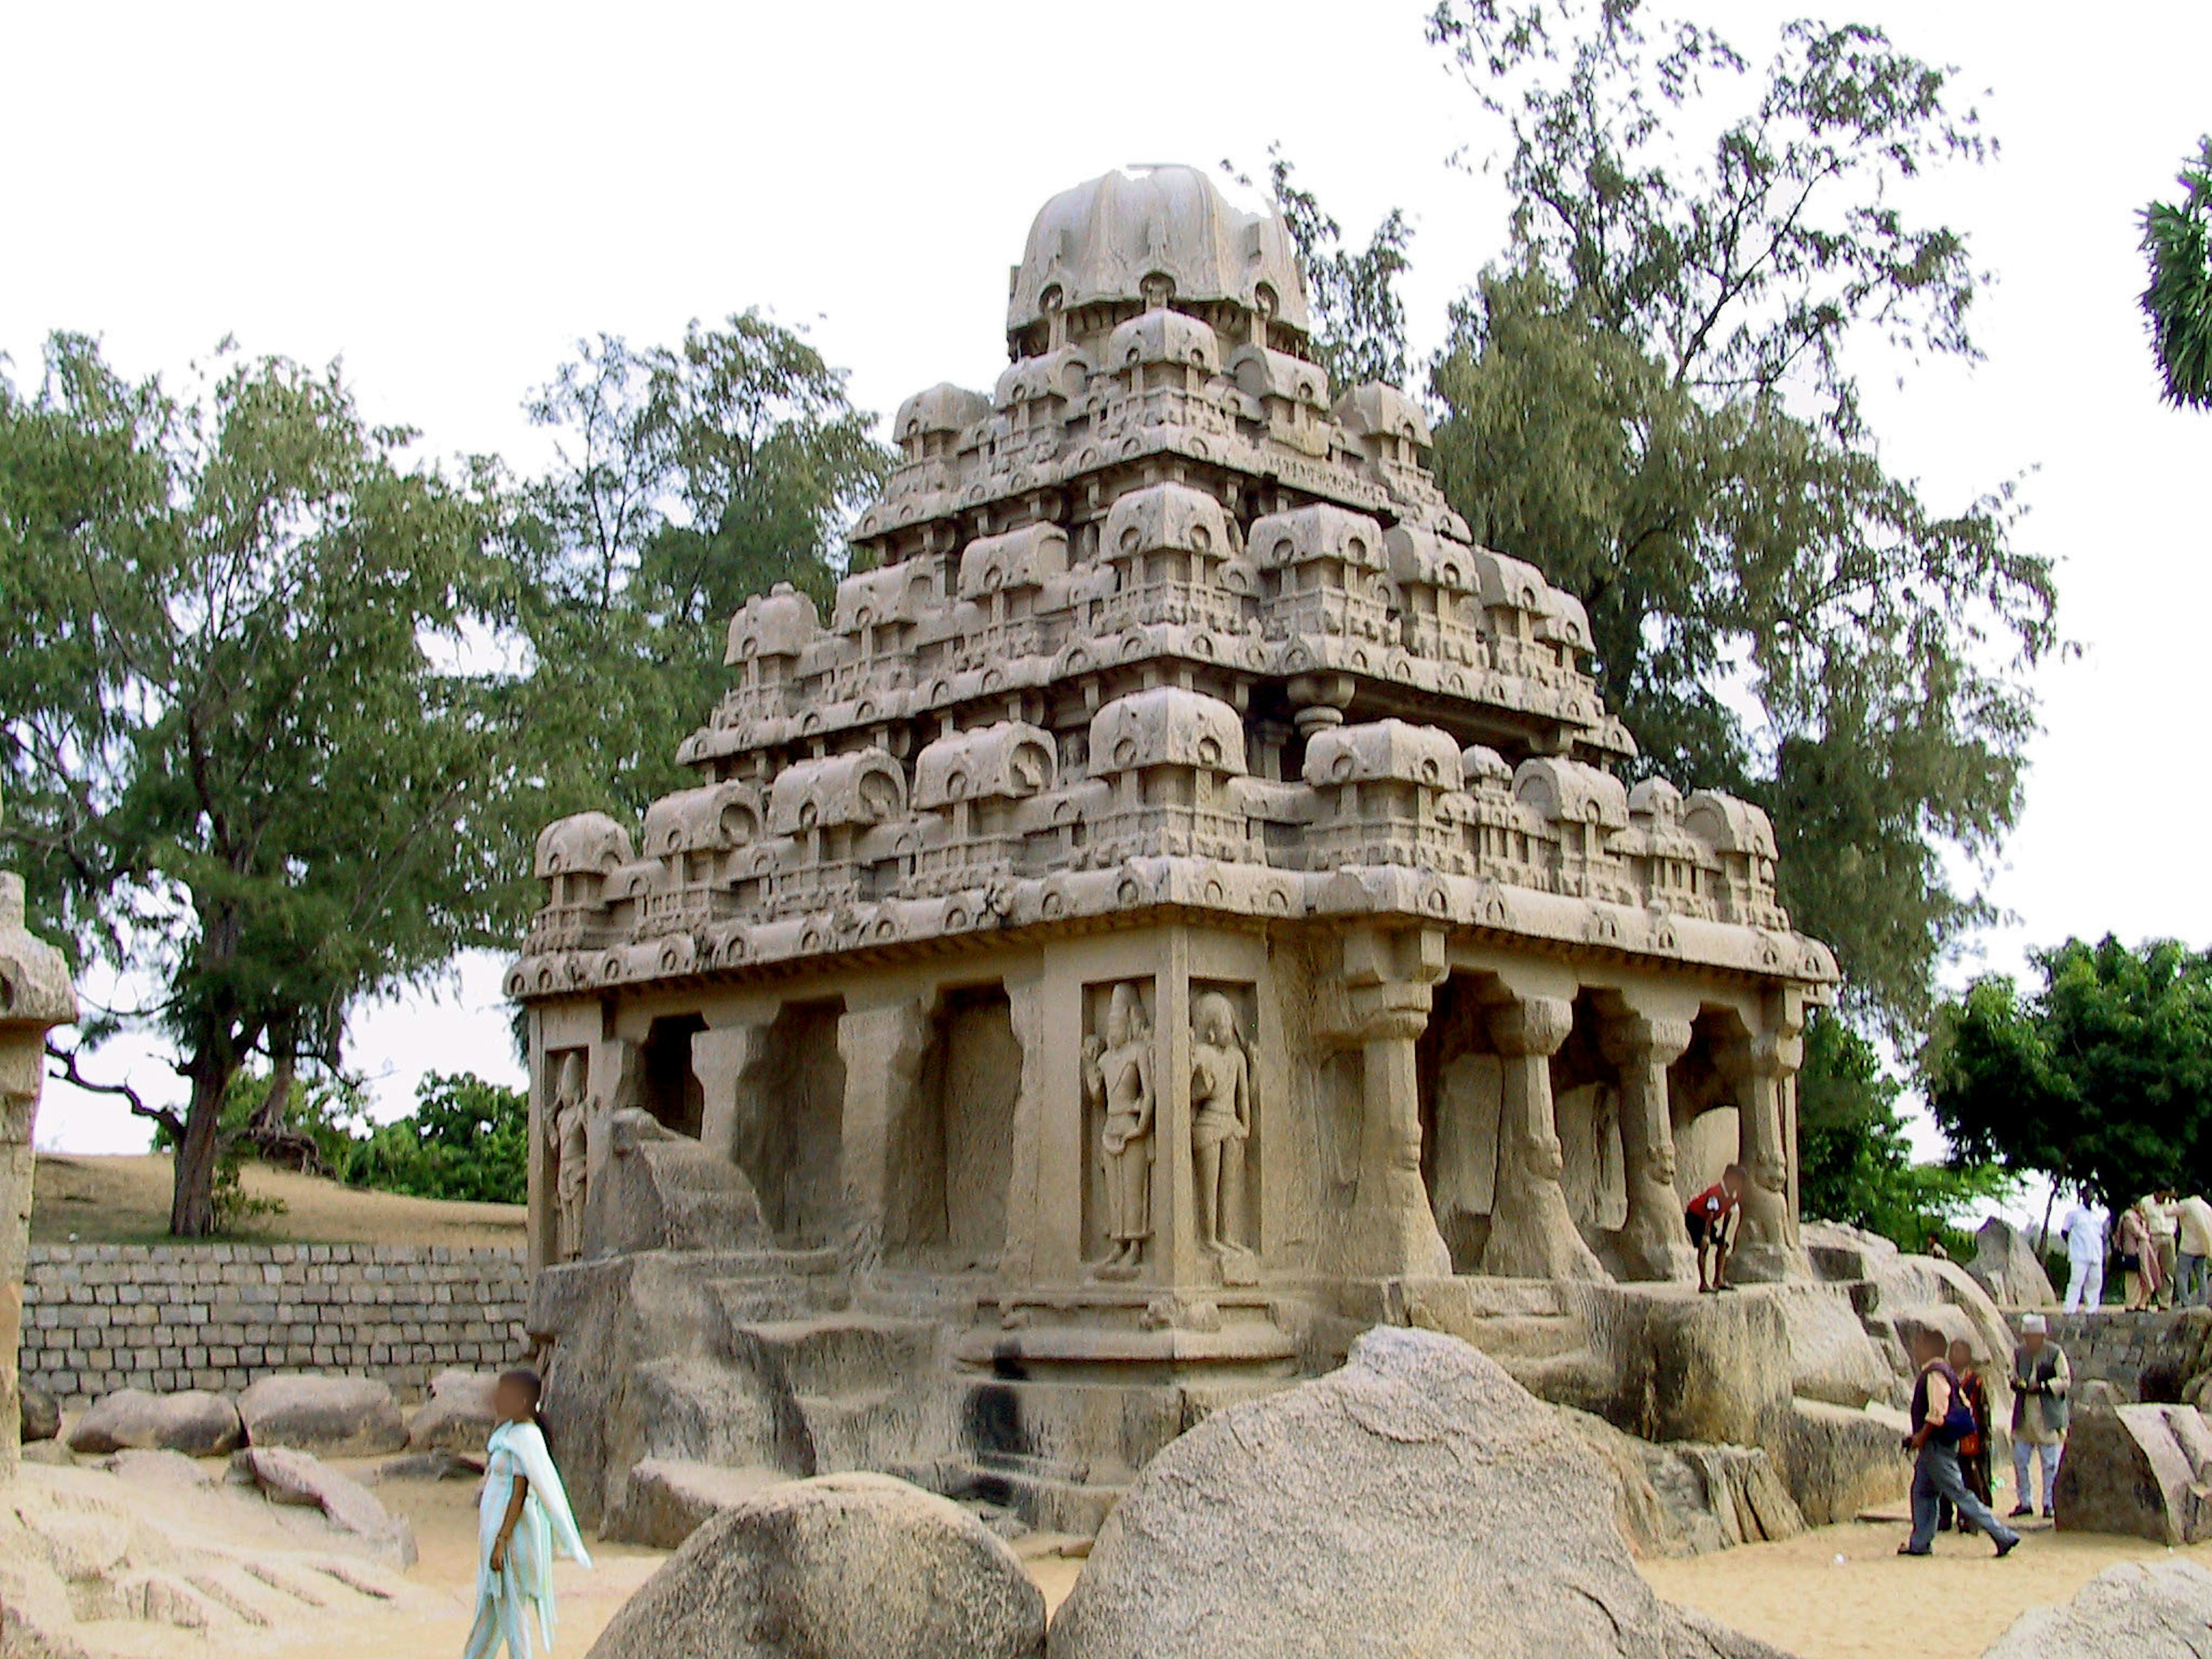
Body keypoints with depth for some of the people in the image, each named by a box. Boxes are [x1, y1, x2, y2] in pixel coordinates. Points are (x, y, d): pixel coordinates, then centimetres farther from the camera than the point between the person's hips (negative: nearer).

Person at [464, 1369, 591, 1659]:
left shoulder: (524, 1438, -20)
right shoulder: (508, 1431, 9)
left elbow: (519, 1494, -22)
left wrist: (502, 1541, -23)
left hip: (513, 1529, -9)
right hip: (495, 1527, 9)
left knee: (511, 1607, 0)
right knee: (489, 1603, 19)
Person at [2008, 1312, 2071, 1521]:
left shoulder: (2056, 1353, -5)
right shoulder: (2018, 1353, 8)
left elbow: (2066, 1381, -6)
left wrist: (2042, 1386, -17)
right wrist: (2018, 1385, -6)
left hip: (2049, 1417, -4)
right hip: (2024, 1416, 4)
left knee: (2050, 1463, 1)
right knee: (2019, 1460, 5)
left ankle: (2049, 1503, 11)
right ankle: (2024, 1502, 16)